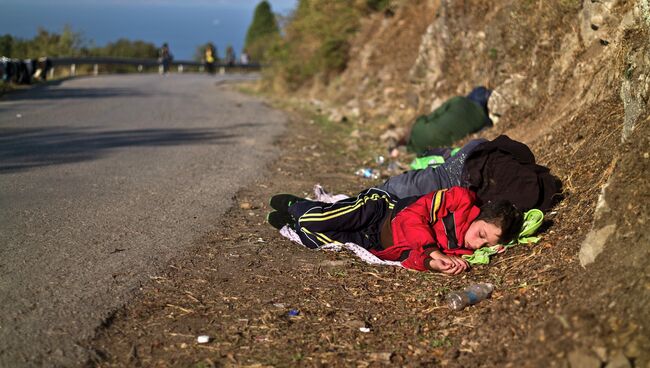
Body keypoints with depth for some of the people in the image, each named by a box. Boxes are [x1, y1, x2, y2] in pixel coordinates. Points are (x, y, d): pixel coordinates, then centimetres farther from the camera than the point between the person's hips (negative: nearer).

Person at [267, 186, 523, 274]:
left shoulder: (463, 251, -12)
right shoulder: (459, 199, -24)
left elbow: (415, 260, -19)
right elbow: (412, 215, -27)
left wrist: (431, 262, -41)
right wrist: (432, 250, -35)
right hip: (376, 208, -4)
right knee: (310, 224, -12)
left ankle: (290, 222, 32)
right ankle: (295, 206, 25)